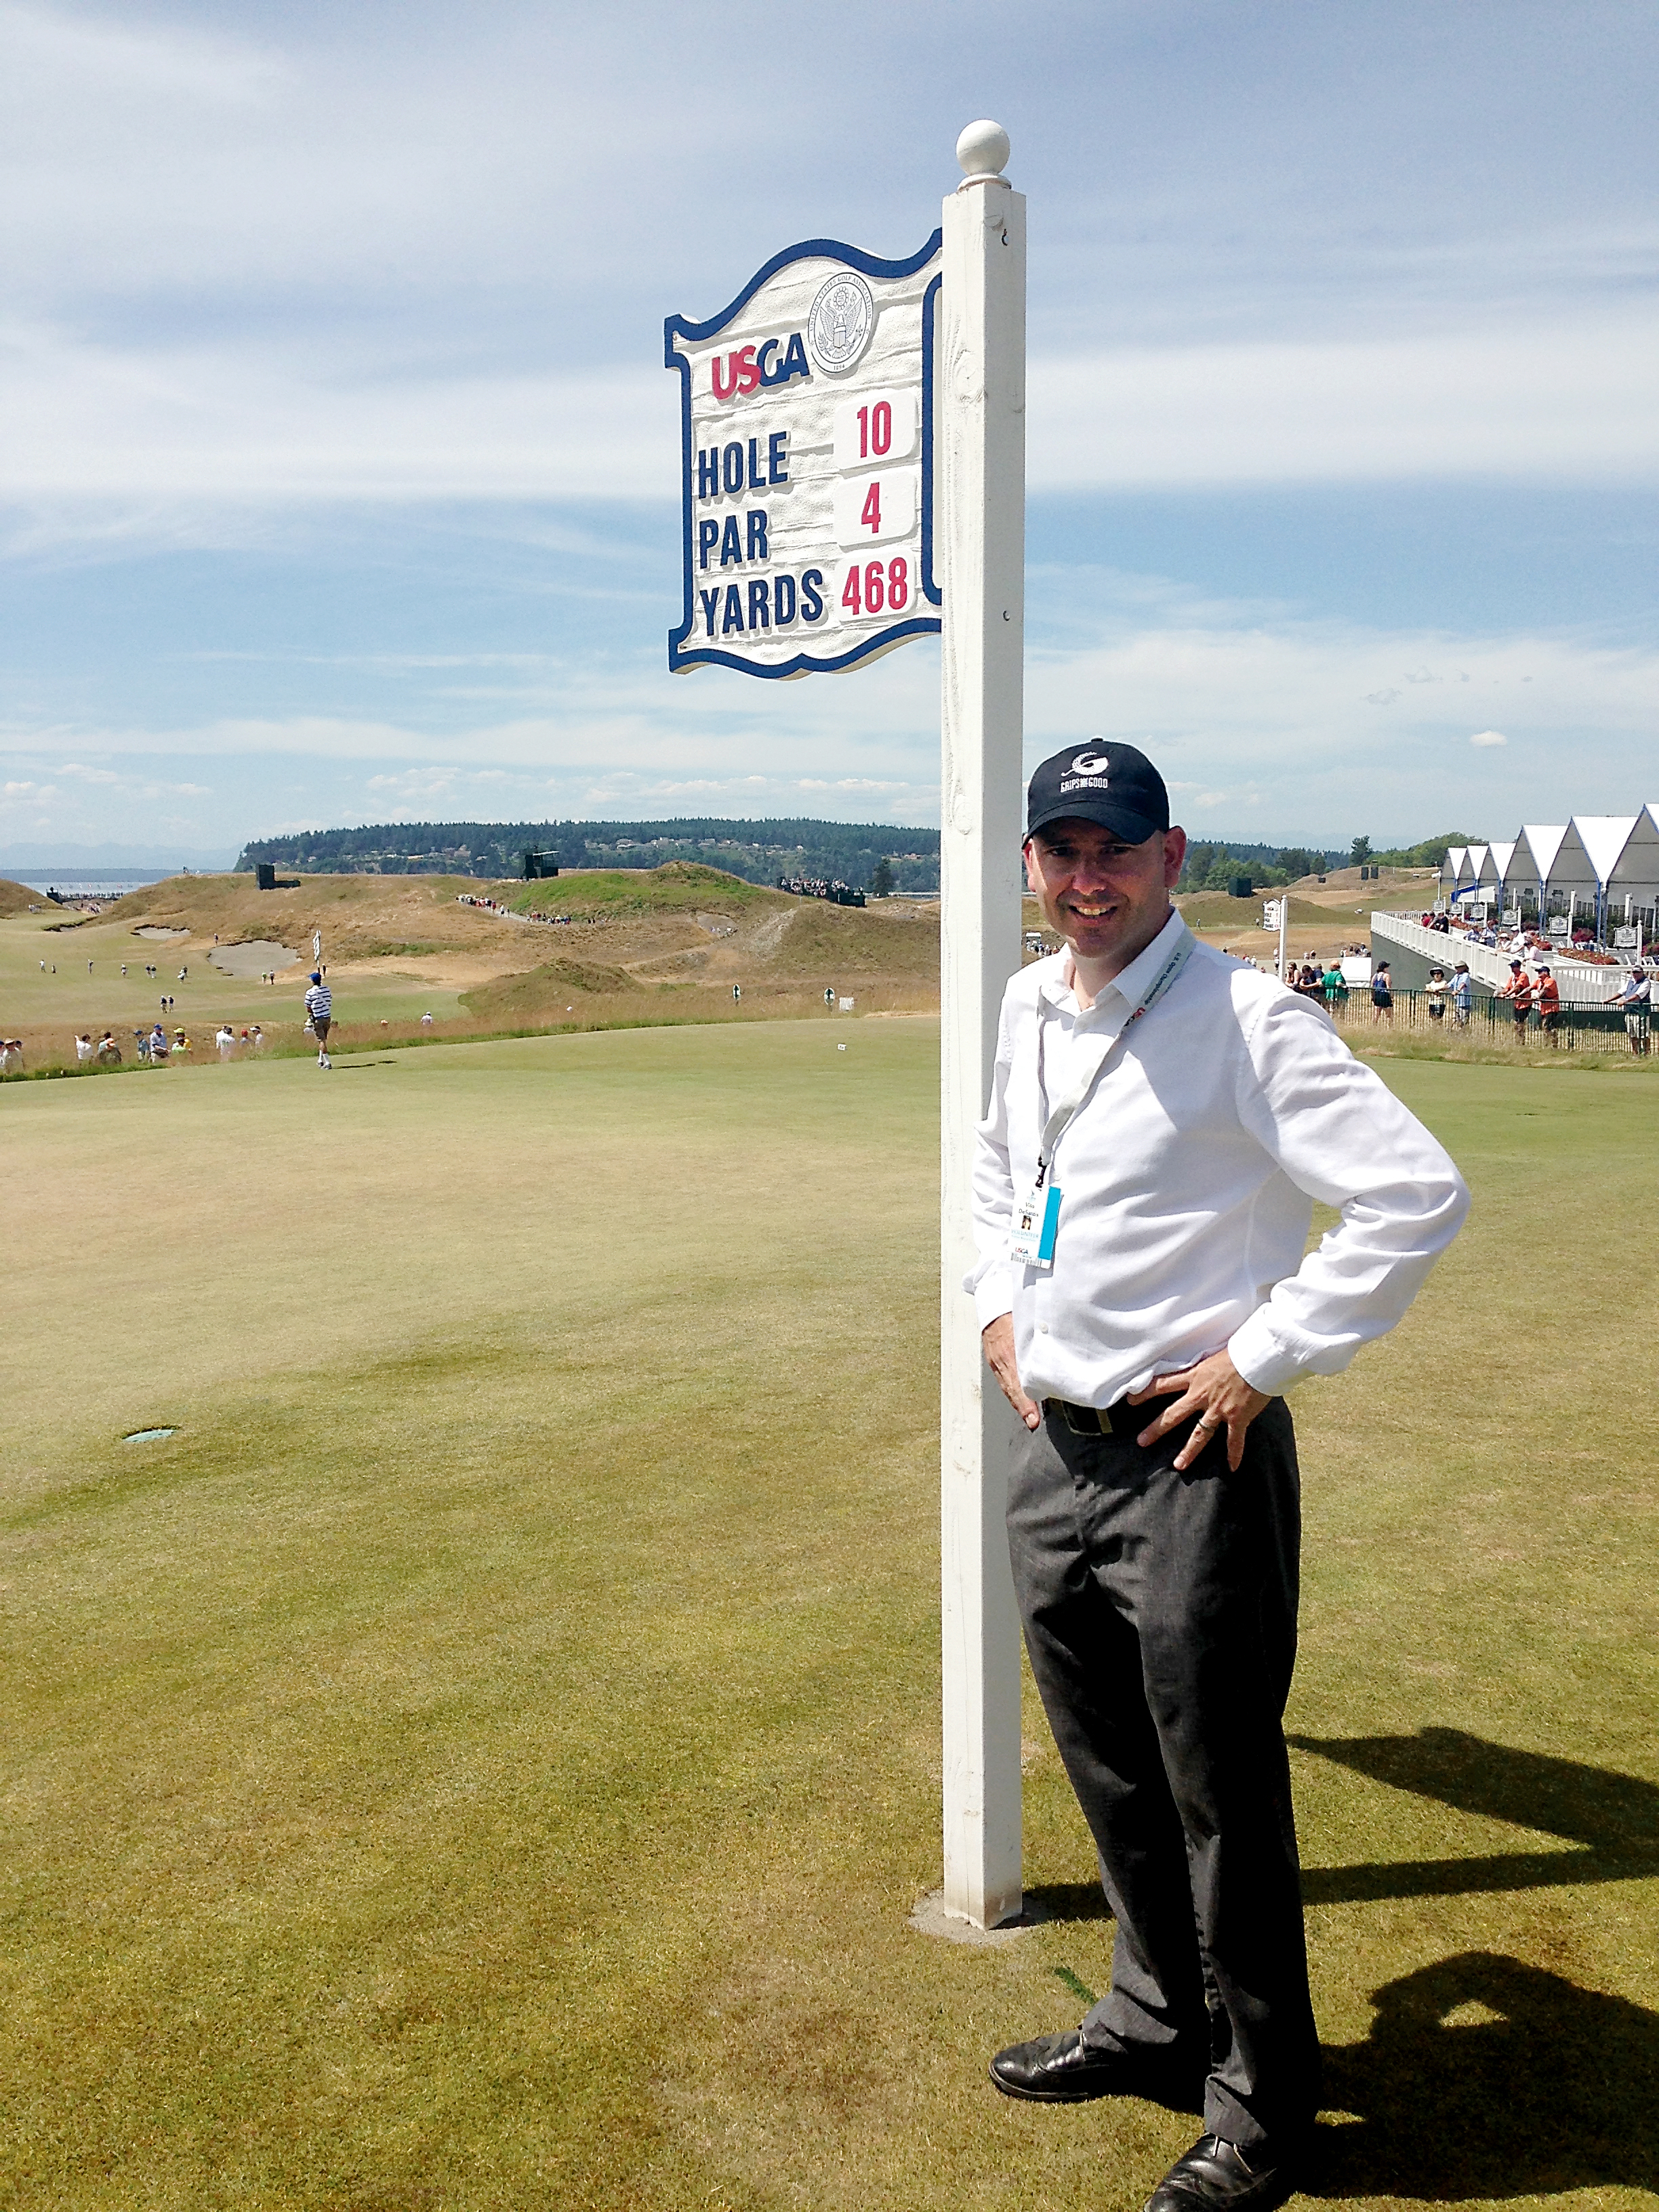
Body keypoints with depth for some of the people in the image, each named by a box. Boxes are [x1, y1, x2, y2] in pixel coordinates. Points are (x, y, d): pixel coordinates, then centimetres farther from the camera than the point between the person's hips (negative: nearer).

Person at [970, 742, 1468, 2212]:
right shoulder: (1028, 1009, 7)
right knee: (1112, 1776, 21)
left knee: (1222, 1799, 6)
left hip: (1193, 1462, -7)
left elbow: (1419, 1197, -22)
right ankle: (1157, 2022, 43)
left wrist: (1264, 1356, -19)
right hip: (1052, 1450, 8)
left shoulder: (1244, 1019, -17)